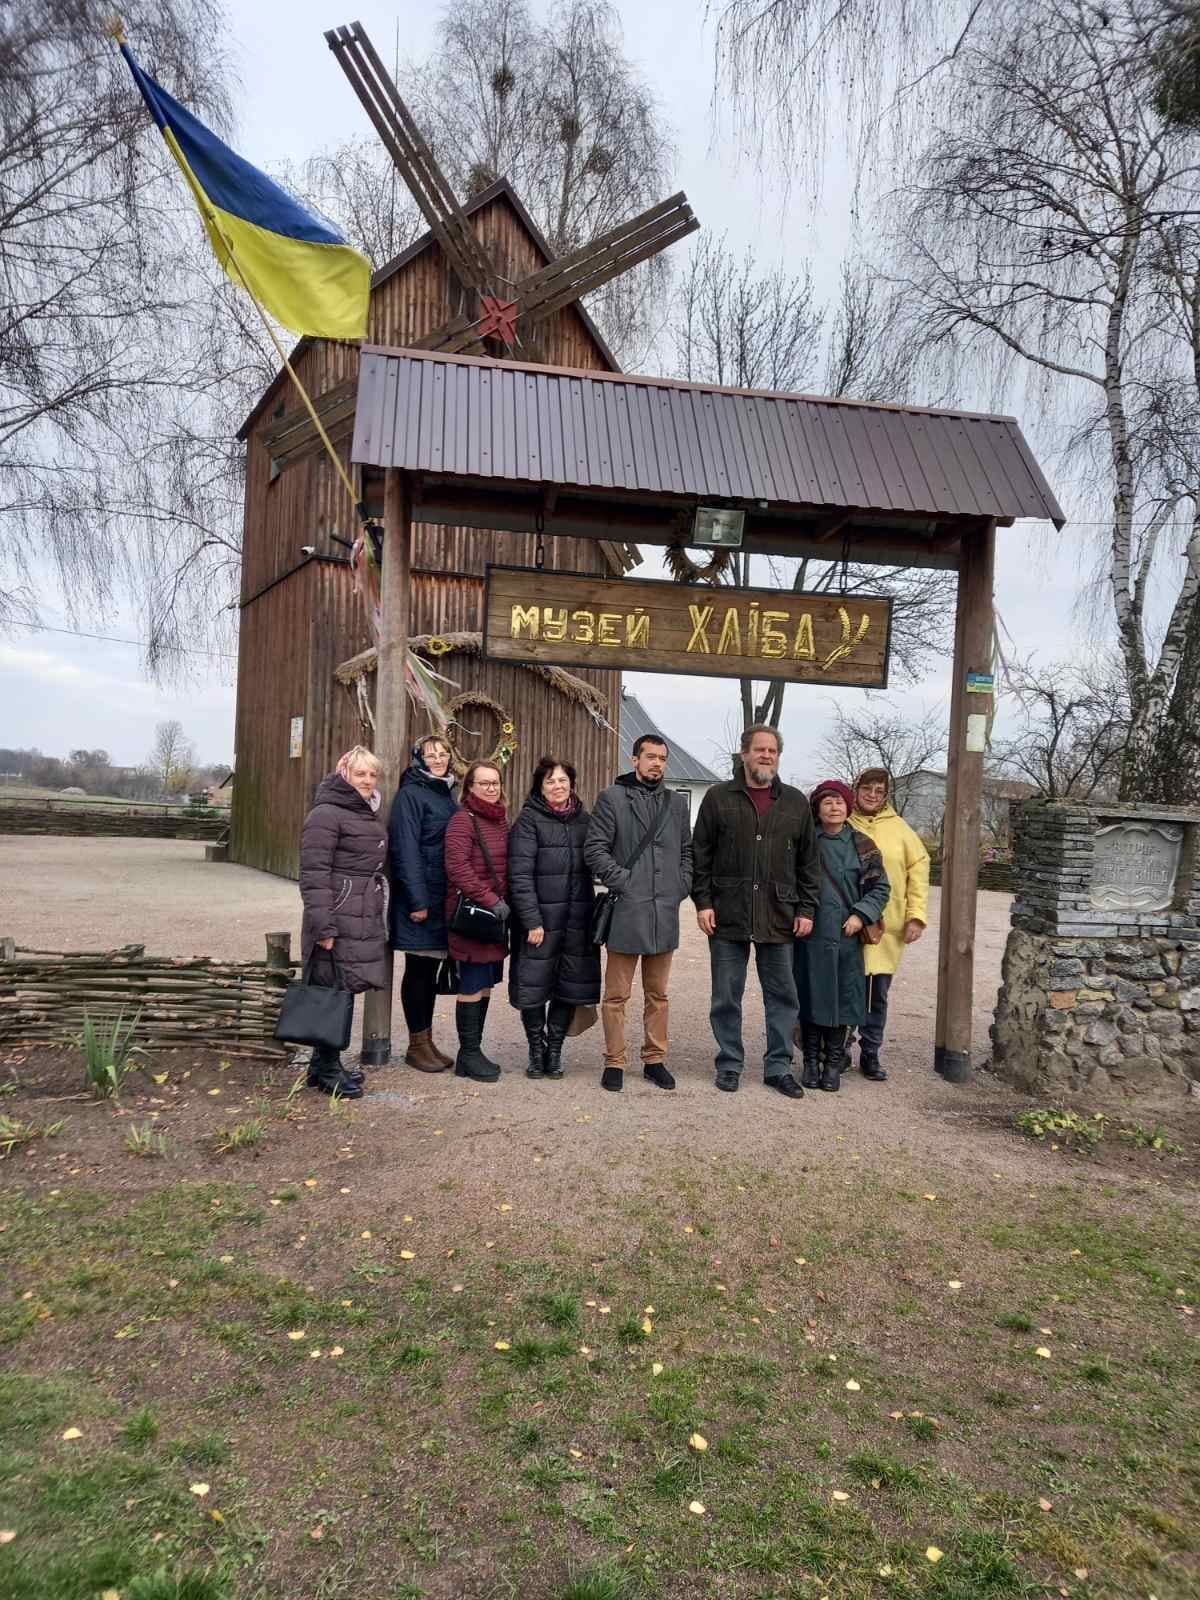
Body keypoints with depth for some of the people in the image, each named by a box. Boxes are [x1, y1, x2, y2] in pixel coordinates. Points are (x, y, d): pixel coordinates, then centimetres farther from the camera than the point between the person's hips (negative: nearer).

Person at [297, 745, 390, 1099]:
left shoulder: (368, 815, 19)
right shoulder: (326, 814, -9)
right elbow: (313, 873, -15)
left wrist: (381, 920, 22)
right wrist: (323, 926, -20)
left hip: (365, 923, 9)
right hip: (338, 923, -9)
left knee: (345, 992, 11)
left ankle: (324, 1065, 22)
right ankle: (327, 1071, 7)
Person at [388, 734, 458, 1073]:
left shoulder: (448, 794, 15)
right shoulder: (410, 794, -9)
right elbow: (405, 850, -16)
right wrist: (417, 900, -20)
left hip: (444, 899, 7)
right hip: (420, 898, -7)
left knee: (430, 970, 12)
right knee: (418, 970, 1)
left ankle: (427, 1041, 20)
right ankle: (417, 1044, 10)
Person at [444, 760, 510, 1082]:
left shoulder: (501, 820, 14)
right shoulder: (463, 820, -10)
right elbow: (457, 866, -19)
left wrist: (504, 902, 8)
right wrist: (490, 900, -20)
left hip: (496, 914, 8)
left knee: (484, 984, 12)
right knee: (473, 986, -2)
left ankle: (472, 1051, 21)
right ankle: (468, 1056, 7)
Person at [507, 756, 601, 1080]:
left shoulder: (584, 819, 10)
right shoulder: (529, 820, -5)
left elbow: (593, 865, 13)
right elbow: (519, 874, -10)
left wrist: (593, 914, 6)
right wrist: (532, 920, -15)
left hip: (577, 921, 4)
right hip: (540, 919, -4)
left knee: (570, 987, 8)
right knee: (534, 987, 3)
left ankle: (554, 1051, 22)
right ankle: (537, 1052, 20)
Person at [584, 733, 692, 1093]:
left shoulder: (677, 803, 14)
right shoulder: (613, 798, -2)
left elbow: (687, 850, 20)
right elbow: (594, 848, -6)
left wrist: (681, 885, 5)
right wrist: (622, 881, -12)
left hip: (665, 913, 5)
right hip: (626, 911, -4)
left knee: (658, 994, 13)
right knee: (617, 994, 2)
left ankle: (654, 1060, 22)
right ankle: (614, 1062, 11)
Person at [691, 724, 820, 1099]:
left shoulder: (796, 803, 9)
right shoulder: (718, 798, 3)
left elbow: (808, 862, 10)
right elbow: (700, 854, 3)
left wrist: (807, 909, 4)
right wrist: (703, 902, -4)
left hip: (778, 918, 2)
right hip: (728, 915, -2)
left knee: (782, 996, 7)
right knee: (726, 997, 6)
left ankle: (779, 1067, 18)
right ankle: (729, 1065, 18)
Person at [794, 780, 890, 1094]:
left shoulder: (862, 845, 4)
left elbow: (880, 887, 6)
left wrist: (861, 915, -7)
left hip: (846, 933, 1)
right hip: (811, 933, -1)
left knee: (841, 998, 4)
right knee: (811, 997, 4)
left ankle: (833, 1063, 15)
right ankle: (812, 1062, 16)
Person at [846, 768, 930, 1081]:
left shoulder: (898, 828, 5)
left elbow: (918, 869, 6)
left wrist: (916, 916, -1)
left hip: (888, 927, 2)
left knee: (878, 994, 8)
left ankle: (870, 1054, 20)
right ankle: (840, 1050, 21)